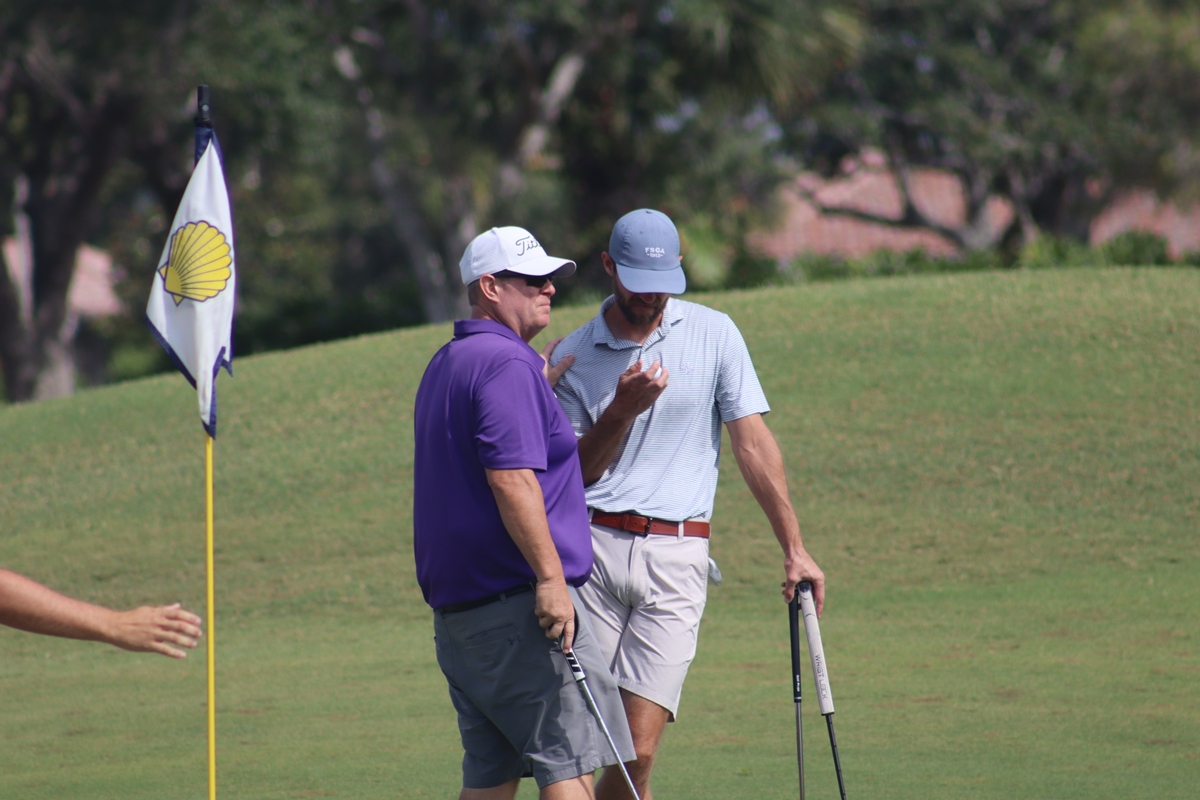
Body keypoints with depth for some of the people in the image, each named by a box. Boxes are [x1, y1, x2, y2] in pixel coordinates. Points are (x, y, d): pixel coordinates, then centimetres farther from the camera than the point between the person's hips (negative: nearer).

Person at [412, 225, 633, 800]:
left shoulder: (446, 365, 19)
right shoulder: (507, 363, -12)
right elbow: (511, 476, -22)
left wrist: (541, 386, 28)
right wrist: (550, 577, -24)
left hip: (456, 600, 10)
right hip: (515, 599, -10)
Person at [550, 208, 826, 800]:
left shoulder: (714, 335, 7)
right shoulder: (573, 356, 9)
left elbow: (752, 442, 5)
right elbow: (573, 472, 6)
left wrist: (794, 549, 0)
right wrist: (622, 410, -11)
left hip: (675, 556, -1)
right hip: (591, 548, 1)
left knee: (636, 752, -10)